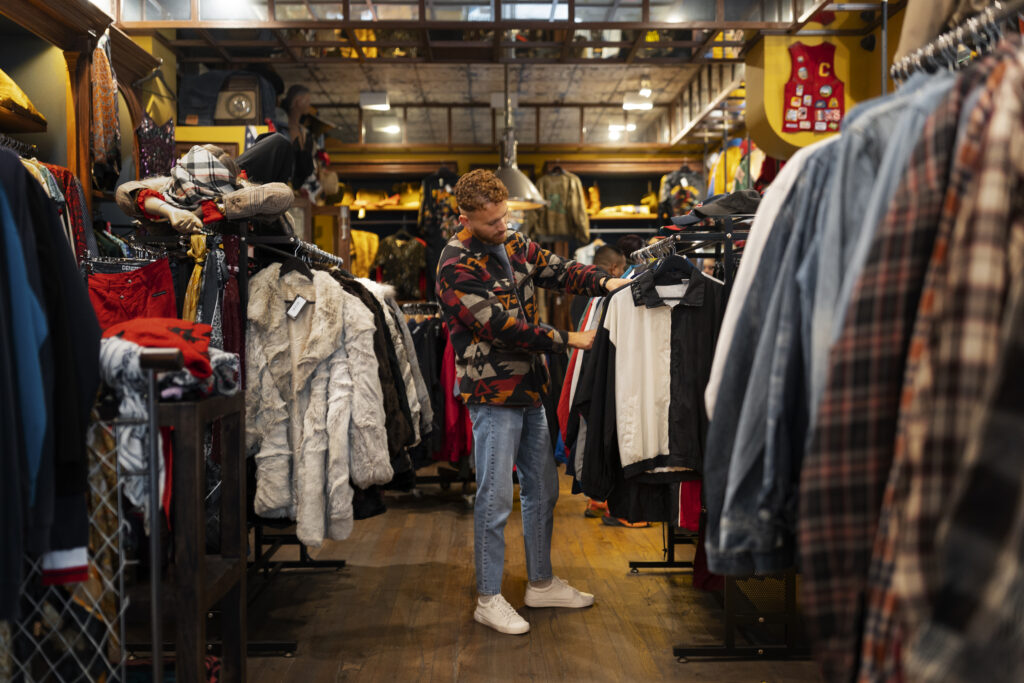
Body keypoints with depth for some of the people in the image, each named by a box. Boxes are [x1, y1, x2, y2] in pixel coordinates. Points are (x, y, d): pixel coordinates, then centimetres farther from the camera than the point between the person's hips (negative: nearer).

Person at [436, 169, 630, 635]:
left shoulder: (513, 245, 9)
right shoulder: (457, 266, -15)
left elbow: (558, 269, 9)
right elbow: (501, 326, -21)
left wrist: (603, 282, -11)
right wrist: (566, 340, -18)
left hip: (530, 389, 8)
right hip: (493, 393, -8)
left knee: (543, 489, 16)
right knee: (496, 498, -1)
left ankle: (541, 583, 31)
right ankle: (488, 599, 14)